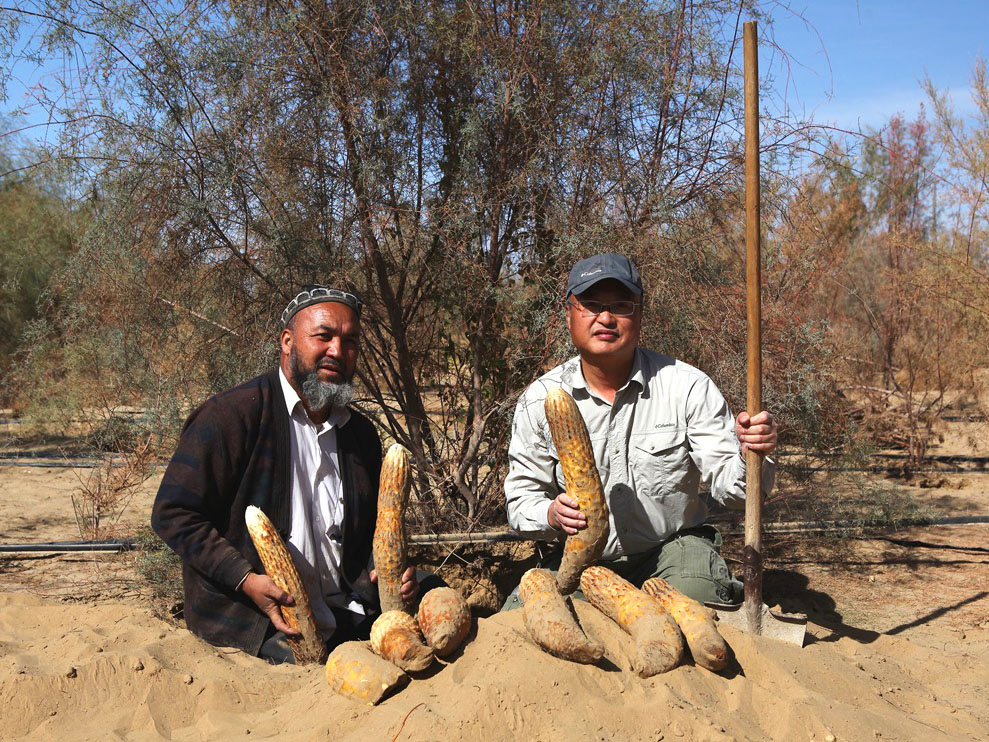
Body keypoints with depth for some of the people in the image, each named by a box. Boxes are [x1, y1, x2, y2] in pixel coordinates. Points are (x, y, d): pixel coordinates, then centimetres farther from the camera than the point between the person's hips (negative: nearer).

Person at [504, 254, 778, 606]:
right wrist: (552, 514, -23)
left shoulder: (688, 386, -7)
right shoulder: (539, 400, -3)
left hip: (672, 547, -1)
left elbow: (728, 487, -8)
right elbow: (521, 497, 0)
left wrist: (750, 456, -32)